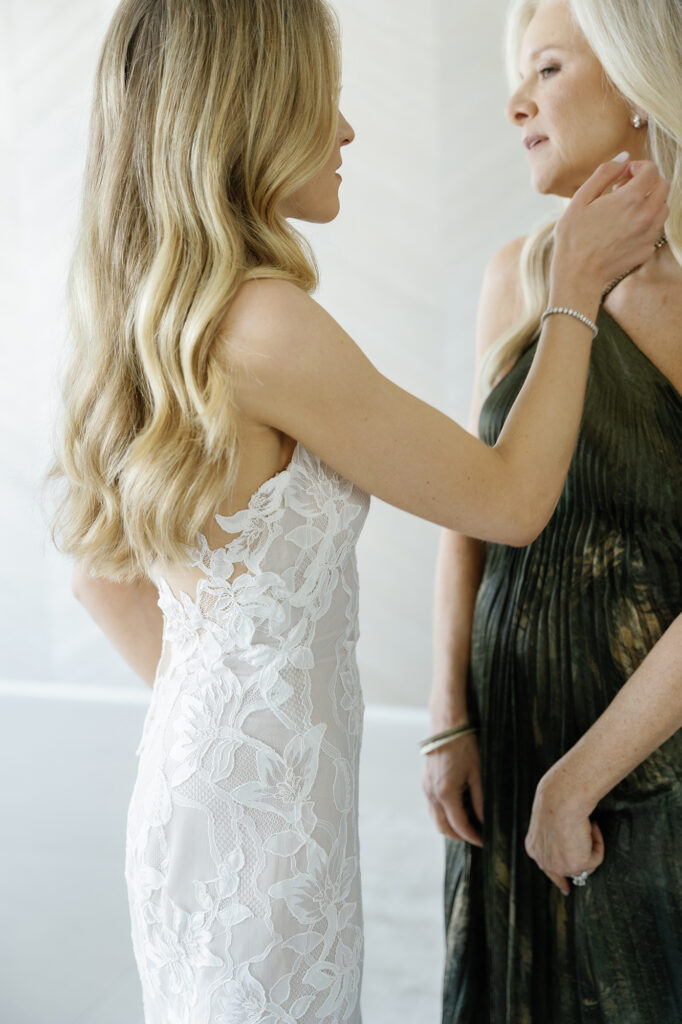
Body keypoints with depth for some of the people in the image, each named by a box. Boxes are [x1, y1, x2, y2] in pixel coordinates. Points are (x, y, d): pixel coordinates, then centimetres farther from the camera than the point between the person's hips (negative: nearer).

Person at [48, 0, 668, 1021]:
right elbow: (510, 500, -15)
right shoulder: (262, 324, -24)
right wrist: (577, 285, -5)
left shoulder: (138, 320, 3)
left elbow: (101, 576, 12)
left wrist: (194, 706, 14)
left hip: (190, 773, 8)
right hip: (261, 811, -8)